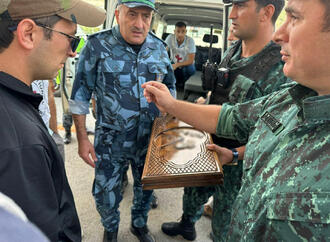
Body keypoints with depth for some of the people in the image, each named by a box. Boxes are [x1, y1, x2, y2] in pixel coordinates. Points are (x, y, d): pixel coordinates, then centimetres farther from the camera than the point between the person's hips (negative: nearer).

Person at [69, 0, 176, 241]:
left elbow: (170, 86, 12)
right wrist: (82, 139, -9)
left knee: (146, 187, 21)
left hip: (151, 138, 3)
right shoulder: (98, 45, -12)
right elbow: (80, 95, -8)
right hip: (111, 140, -3)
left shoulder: (159, 47, -1)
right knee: (106, 193, 13)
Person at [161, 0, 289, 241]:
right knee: (193, 193, 29)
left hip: (238, 166, -7)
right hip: (208, 150, 7)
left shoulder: (281, 70, -25)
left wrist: (235, 154, -27)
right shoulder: (232, 51, 0)